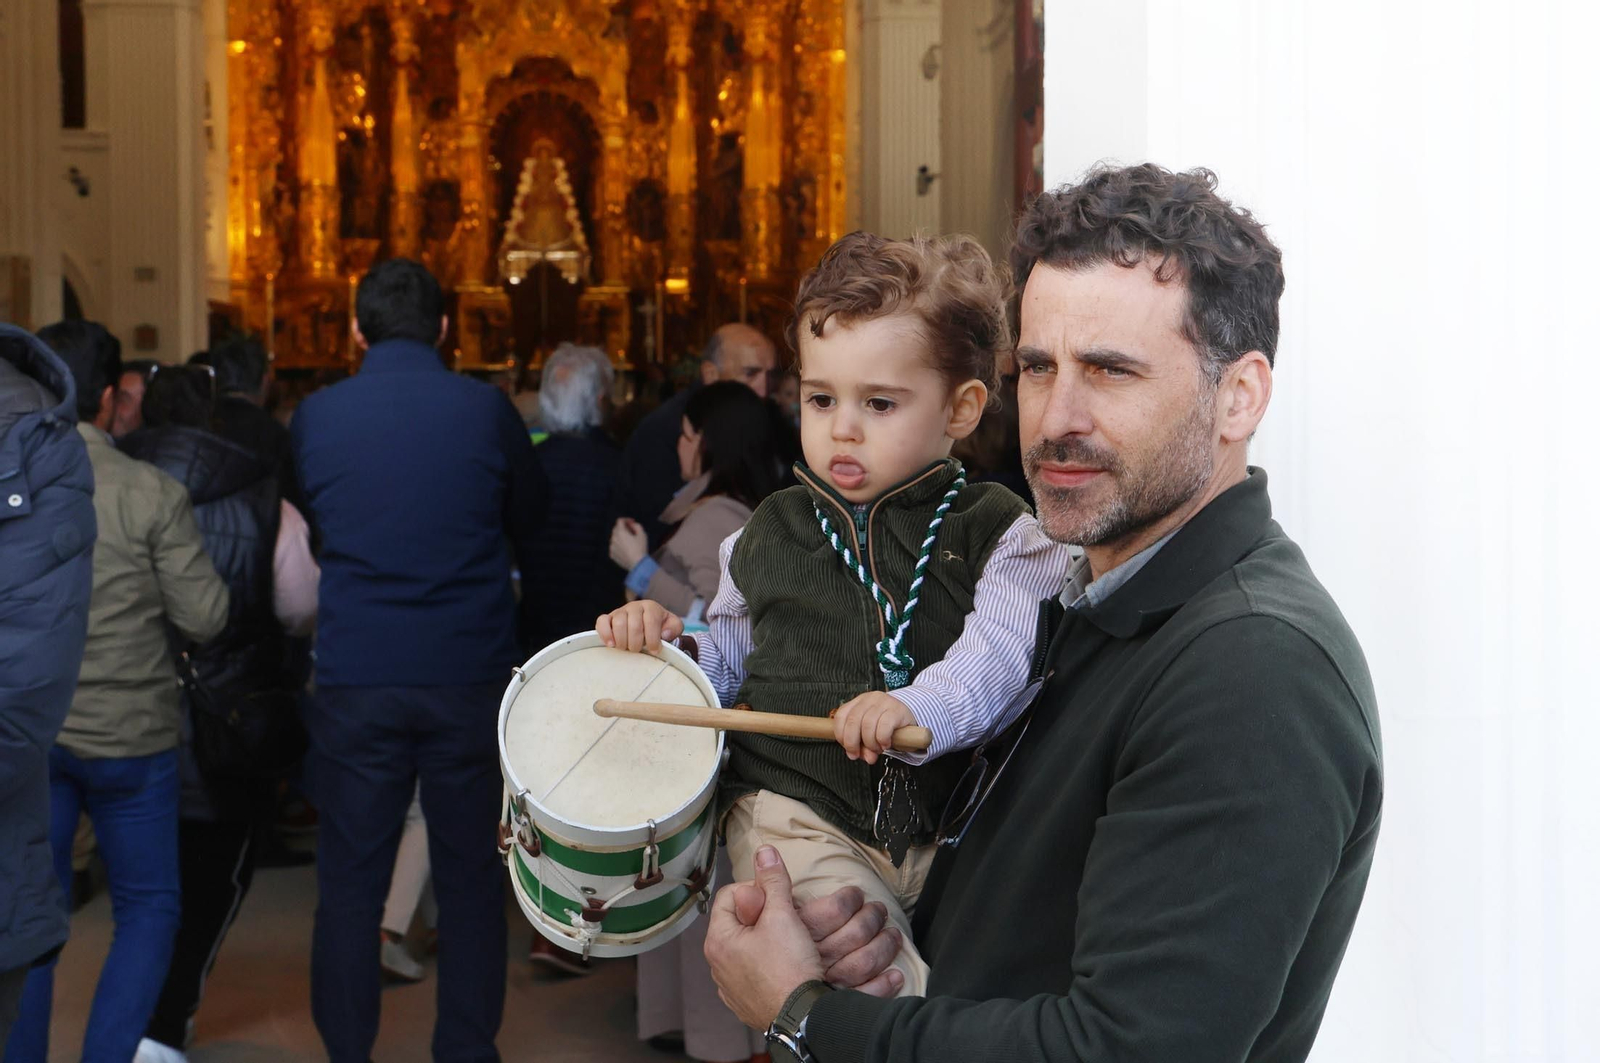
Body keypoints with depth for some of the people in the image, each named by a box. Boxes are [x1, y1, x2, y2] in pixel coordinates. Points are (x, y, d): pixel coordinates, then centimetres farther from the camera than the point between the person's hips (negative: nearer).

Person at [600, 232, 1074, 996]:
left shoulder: (996, 532, 2)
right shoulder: (773, 533, 14)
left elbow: (1002, 653, -16)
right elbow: (729, 658, 26)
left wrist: (919, 709, -34)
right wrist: (667, 637, 6)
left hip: (944, 824, 0)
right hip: (794, 811, 0)